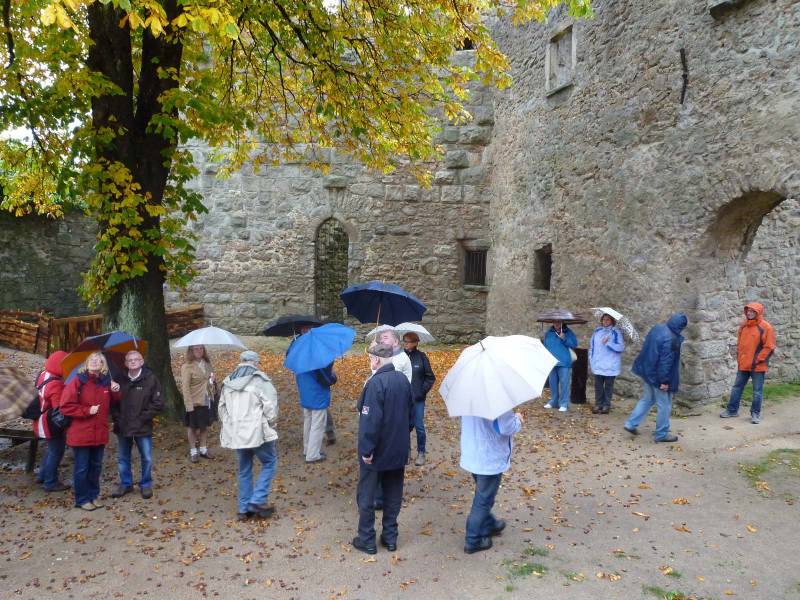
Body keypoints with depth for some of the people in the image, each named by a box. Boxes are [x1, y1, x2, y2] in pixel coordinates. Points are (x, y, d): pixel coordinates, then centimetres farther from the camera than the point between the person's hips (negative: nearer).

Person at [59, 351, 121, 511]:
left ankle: (93, 495, 29)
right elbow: (66, 406, -14)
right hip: (81, 433, -5)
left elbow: (114, 403, 16)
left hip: (99, 433, 5)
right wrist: (87, 410, -18)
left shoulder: (106, 381, 5)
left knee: (96, 466, 16)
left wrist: (116, 392, -4)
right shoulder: (78, 381, -11)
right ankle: (82, 499, 17)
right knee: (81, 468, 4)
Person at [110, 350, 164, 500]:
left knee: (146, 459, 6)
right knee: (122, 458, 15)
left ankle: (146, 485, 24)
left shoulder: (151, 379, -7)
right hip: (123, 427, 3)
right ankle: (126, 484, 32)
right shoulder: (120, 380, 0)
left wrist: (143, 418, -11)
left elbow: (158, 403, -8)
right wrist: (117, 418, -4)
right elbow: (112, 402, 8)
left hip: (143, 427, -3)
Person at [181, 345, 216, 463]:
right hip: (194, 402, -6)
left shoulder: (207, 363, 5)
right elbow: (185, 387, -16)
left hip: (206, 400, 6)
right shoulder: (187, 367, -14)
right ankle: (193, 452, 20)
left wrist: (212, 380, -4)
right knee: (192, 427, 8)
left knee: (205, 426, 14)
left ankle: (203, 449, 27)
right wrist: (189, 404, -20)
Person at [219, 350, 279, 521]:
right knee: (269, 462, 10)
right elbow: (270, 406, -13)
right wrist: (271, 424, 3)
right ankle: (258, 500, 1)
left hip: (235, 433, 6)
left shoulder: (228, 382, 11)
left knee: (244, 470, 16)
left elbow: (222, 407, 18)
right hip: (256, 431, -6)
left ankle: (244, 508, 19)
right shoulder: (259, 380, -9)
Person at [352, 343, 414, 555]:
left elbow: (370, 420, -24)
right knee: (393, 495, 17)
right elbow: (411, 413, 10)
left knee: (367, 497, 9)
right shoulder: (403, 380, 0)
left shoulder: (375, 383, -22)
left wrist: (366, 450, -16)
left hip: (376, 452, -6)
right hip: (399, 450, 7)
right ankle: (390, 537, 25)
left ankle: (367, 540, 18)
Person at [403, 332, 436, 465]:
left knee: (419, 426, 4)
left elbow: (430, 377, 1)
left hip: (417, 399, -1)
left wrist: (422, 391, -6)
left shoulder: (421, 357, -6)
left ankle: (421, 453, 19)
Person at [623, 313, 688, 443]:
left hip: (647, 371, 9)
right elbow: (666, 361, -24)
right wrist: (664, 381, -19)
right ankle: (661, 434, 19)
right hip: (658, 375, -9)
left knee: (648, 399, 23)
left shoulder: (657, 328, 0)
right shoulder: (671, 339, -25)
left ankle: (631, 424, 22)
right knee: (664, 405, 8)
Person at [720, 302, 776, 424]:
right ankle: (732, 410, 21)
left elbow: (769, 347, -10)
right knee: (737, 387, 11)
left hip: (757, 366, -6)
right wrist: (739, 358, 10)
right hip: (743, 364, 6)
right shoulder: (743, 326, 9)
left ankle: (755, 414, 14)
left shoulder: (766, 327, -9)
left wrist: (757, 360, -13)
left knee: (757, 390, 4)